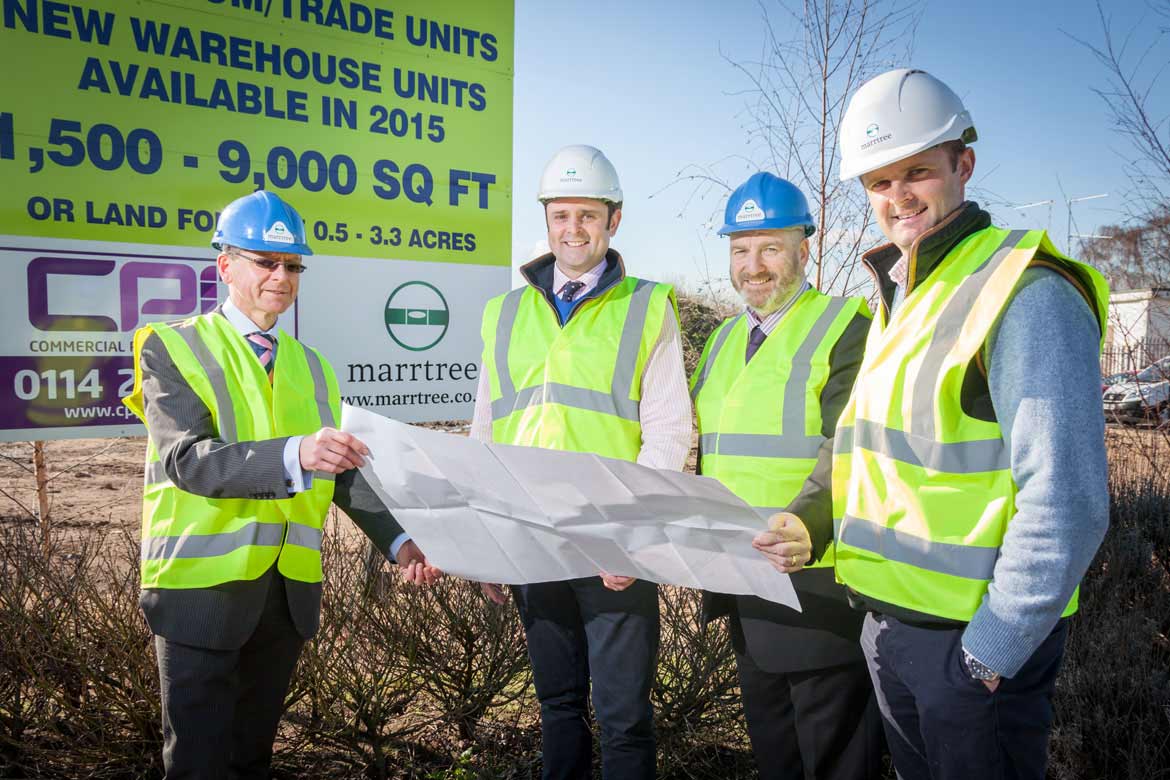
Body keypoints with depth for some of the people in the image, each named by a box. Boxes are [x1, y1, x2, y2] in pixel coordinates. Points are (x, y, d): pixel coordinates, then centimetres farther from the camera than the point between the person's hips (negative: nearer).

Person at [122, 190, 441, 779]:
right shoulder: (173, 347, -5)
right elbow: (187, 461, -19)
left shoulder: (311, 366, 12)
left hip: (290, 591, 5)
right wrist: (294, 454, -36)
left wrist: (396, 538, -8)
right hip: (203, 587, -5)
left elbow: (344, 470, 8)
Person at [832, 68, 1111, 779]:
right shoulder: (897, 299, 11)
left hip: (977, 641, -8)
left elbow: (1066, 505, -22)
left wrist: (989, 653, -18)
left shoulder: (1027, 292, -16)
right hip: (887, 625, 8)